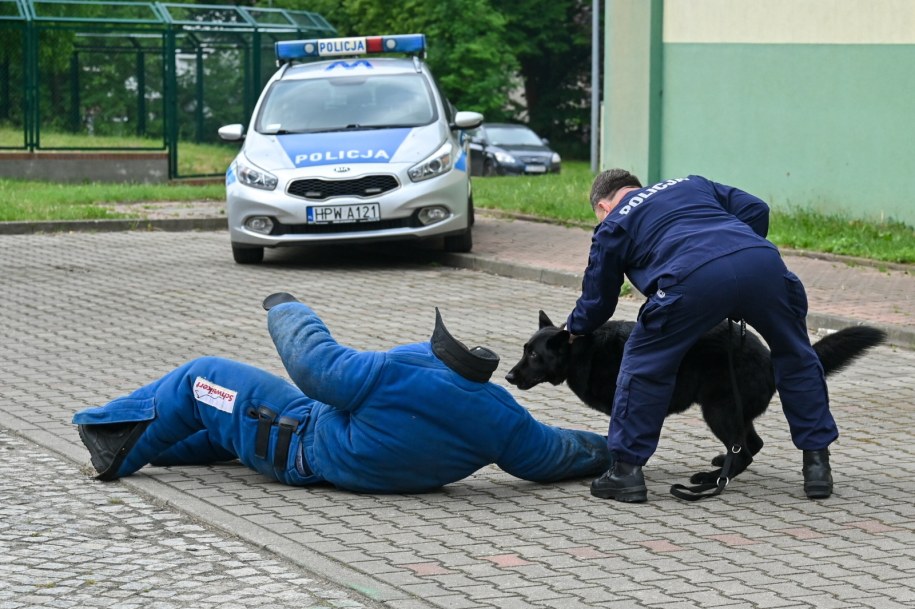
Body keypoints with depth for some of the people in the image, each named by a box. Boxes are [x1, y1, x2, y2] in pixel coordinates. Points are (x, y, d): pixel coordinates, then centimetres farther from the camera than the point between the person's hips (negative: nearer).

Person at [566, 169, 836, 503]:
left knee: (644, 363, 17)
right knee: (796, 358, 24)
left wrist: (573, 330, 58)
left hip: (695, 277, -3)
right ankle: (817, 463, 23)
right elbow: (755, 209, 26)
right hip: (762, 260, 4)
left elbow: (597, 301, 38)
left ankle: (626, 470, 16)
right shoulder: (692, 185, 39)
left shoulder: (612, 227, 30)